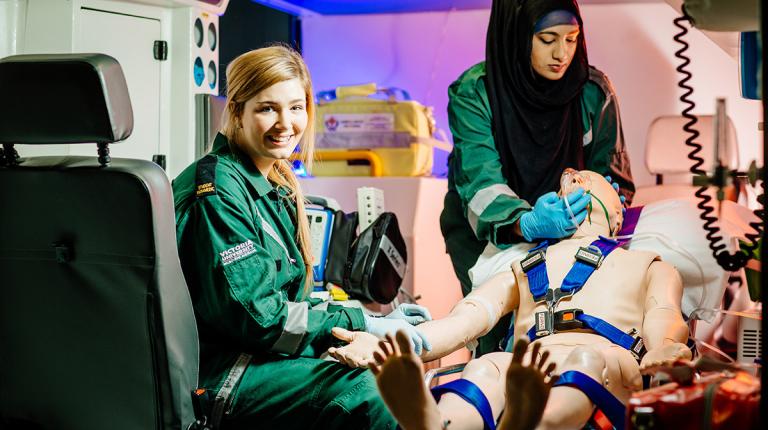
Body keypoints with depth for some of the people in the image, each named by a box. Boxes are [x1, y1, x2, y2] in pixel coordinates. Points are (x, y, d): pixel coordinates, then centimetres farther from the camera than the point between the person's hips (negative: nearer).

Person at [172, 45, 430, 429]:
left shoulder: (275, 186, 15)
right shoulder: (219, 188, -15)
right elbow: (251, 314, -20)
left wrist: (376, 320, 3)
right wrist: (362, 325, -18)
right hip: (214, 375, -9)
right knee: (367, 392, -28)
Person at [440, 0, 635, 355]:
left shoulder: (594, 92, -11)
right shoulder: (473, 94, -20)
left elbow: (611, 173, -3)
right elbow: (481, 182, -29)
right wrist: (526, 224, -49)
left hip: (564, 230, 2)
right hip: (482, 231, -2)